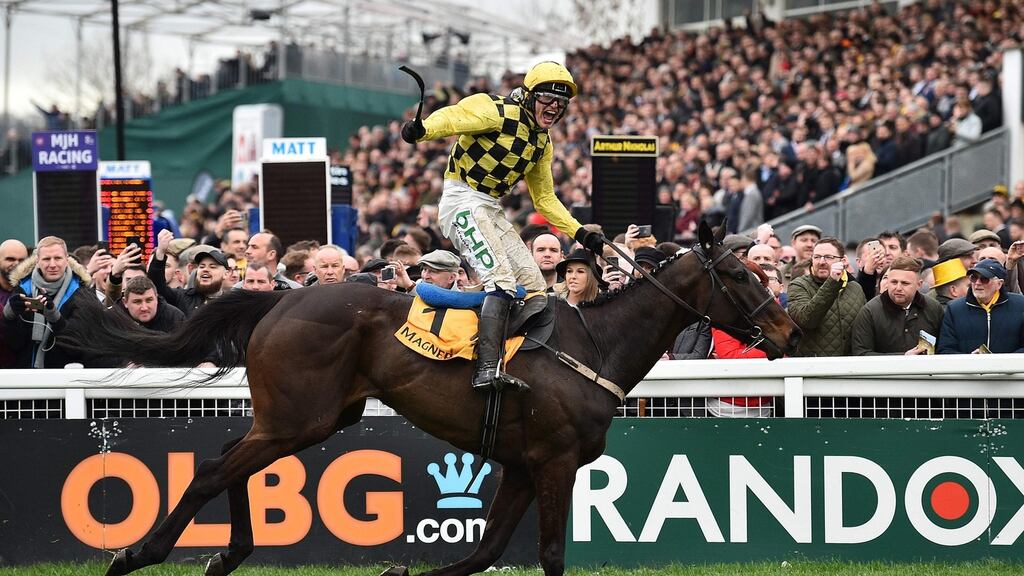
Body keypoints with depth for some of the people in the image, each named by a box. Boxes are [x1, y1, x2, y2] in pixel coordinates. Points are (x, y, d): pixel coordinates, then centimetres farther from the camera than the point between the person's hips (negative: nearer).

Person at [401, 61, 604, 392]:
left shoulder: (543, 143, 16)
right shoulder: (501, 113, -11)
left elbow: (545, 199, 25)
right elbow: (454, 117, -26)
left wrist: (581, 234, 18)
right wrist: (422, 129, -47)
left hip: (492, 211, 10)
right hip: (463, 200, -10)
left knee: (536, 288, 5)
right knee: (502, 279, -25)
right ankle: (488, 369, -34)